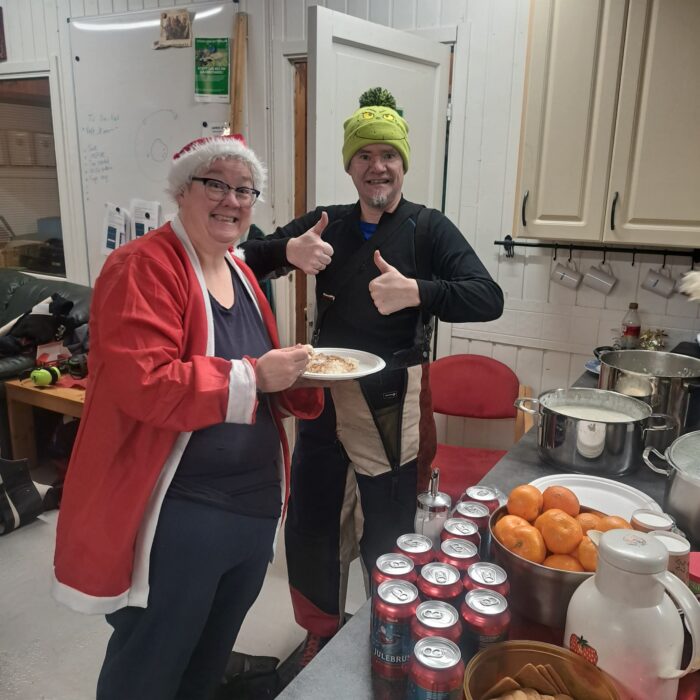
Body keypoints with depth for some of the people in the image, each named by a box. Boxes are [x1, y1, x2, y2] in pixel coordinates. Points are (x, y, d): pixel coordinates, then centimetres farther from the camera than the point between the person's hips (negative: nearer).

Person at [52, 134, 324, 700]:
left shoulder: (242, 274, 11)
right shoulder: (142, 267, -15)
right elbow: (144, 383, -26)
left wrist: (299, 375, -1)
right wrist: (254, 375, -24)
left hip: (254, 507, 8)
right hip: (174, 518, -8)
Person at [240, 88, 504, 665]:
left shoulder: (428, 229, -4)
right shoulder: (325, 224, 6)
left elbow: (489, 298, -15)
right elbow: (244, 261, 4)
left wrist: (417, 292, -32)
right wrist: (287, 251, -18)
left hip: (390, 402, -4)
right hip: (324, 394, 4)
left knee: (386, 540, 9)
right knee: (309, 528, 16)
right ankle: (322, 635, 41)